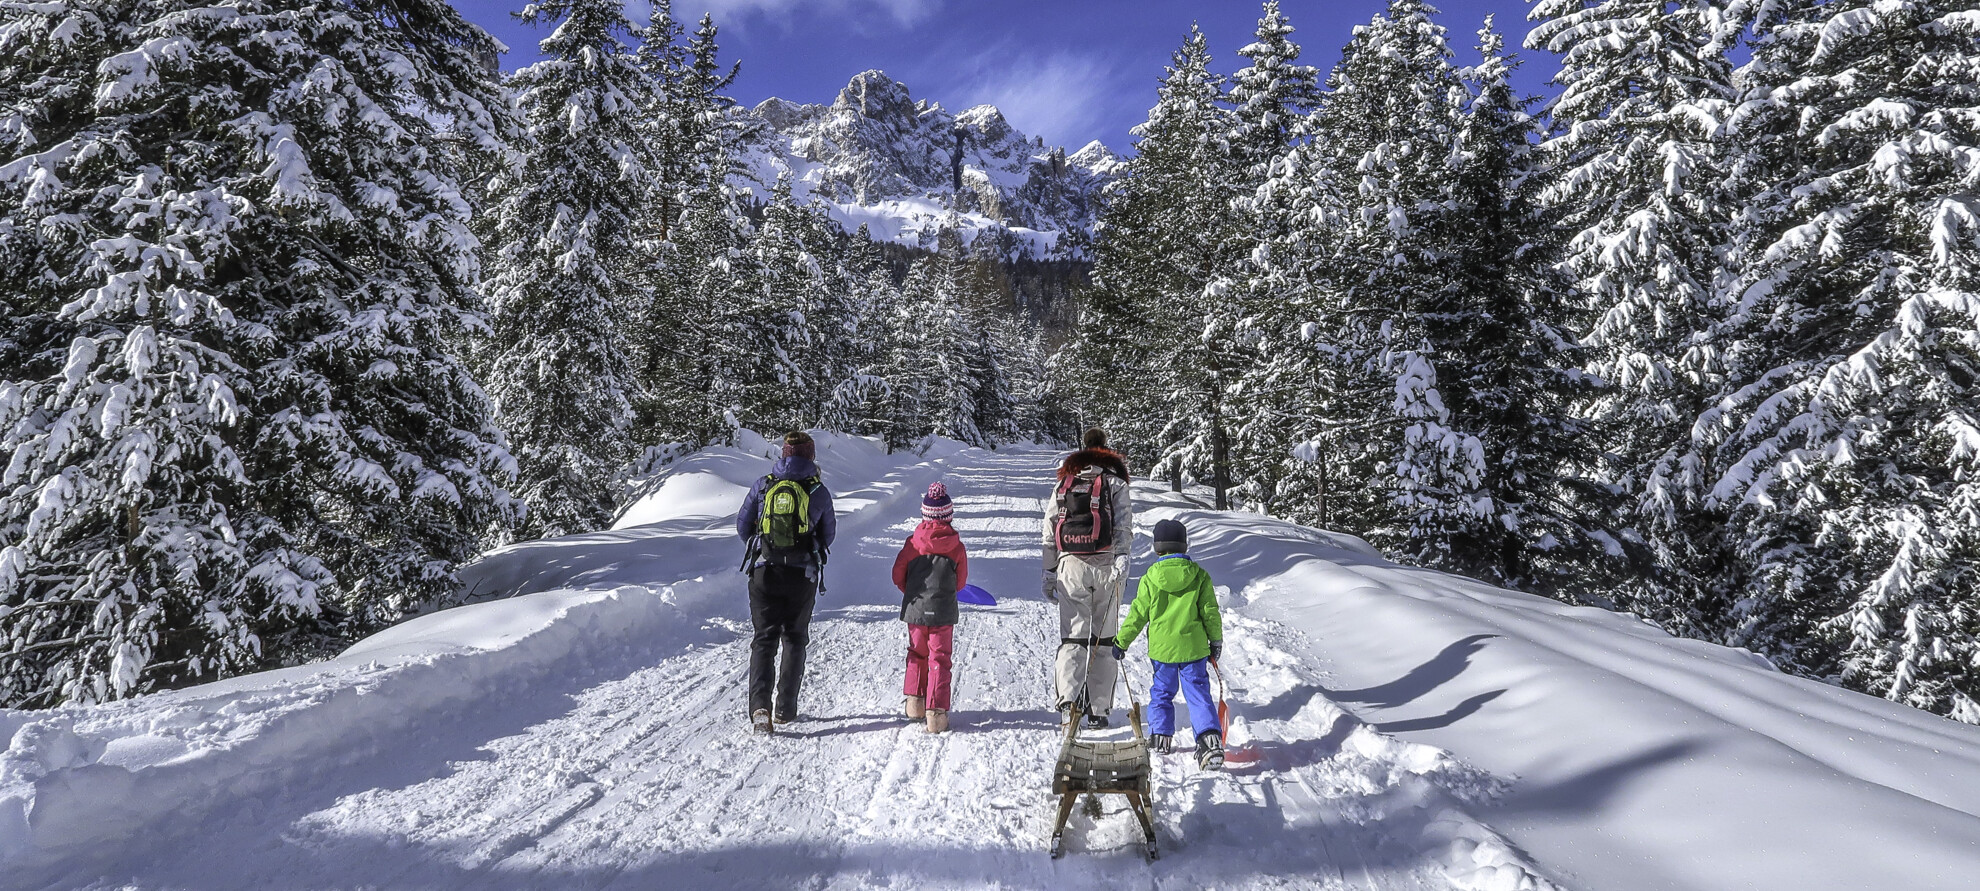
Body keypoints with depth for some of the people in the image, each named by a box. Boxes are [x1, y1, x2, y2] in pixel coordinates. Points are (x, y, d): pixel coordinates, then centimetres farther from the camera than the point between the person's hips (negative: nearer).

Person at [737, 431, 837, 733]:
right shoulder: (819, 491, -3)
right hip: (802, 576, 0)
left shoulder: (762, 485, -1)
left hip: (764, 572, 1)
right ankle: (785, 708, 15)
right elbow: (828, 533, 8)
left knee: (764, 639, 5)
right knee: (794, 640, 14)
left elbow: (742, 525, 8)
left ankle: (760, 705, -13)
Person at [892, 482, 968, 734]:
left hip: (915, 609, 2)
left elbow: (898, 574, 2)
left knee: (917, 653, 21)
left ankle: (914, 701, 25)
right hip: (943, 611, -2)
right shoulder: (956, 546, -8)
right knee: (940, 659, 4)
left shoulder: (913, 543, -6)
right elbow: (961, 580, 3)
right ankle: (936, 712, -2)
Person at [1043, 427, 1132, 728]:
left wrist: (1049, 573, 17)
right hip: (1105, 565, -2)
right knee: (1103, 638, 6)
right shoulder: (1114, 482, 9)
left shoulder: (1063, 482, 17)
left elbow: (1049, 532, 14)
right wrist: (1122, 557, -16)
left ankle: (1067, 702, -11)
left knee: (1072, 637, 4)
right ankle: (1098, 709, 6)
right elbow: (1123, 525, -7)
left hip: (1071, 566, 2)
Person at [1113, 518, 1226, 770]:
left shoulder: (1150, 579, -5)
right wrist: (1216, 641, 16)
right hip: (1193, 647, 0)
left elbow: (1138, 614, -1)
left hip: (1161, 647, 0)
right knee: (1198, 693, 2)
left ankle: (1160, 736, 18)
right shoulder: (1199, 576, -2)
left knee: (1161, 692, 17)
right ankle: (1210, 737, -13)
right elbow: (1210, 612, 2)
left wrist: (1121, 641, 10)